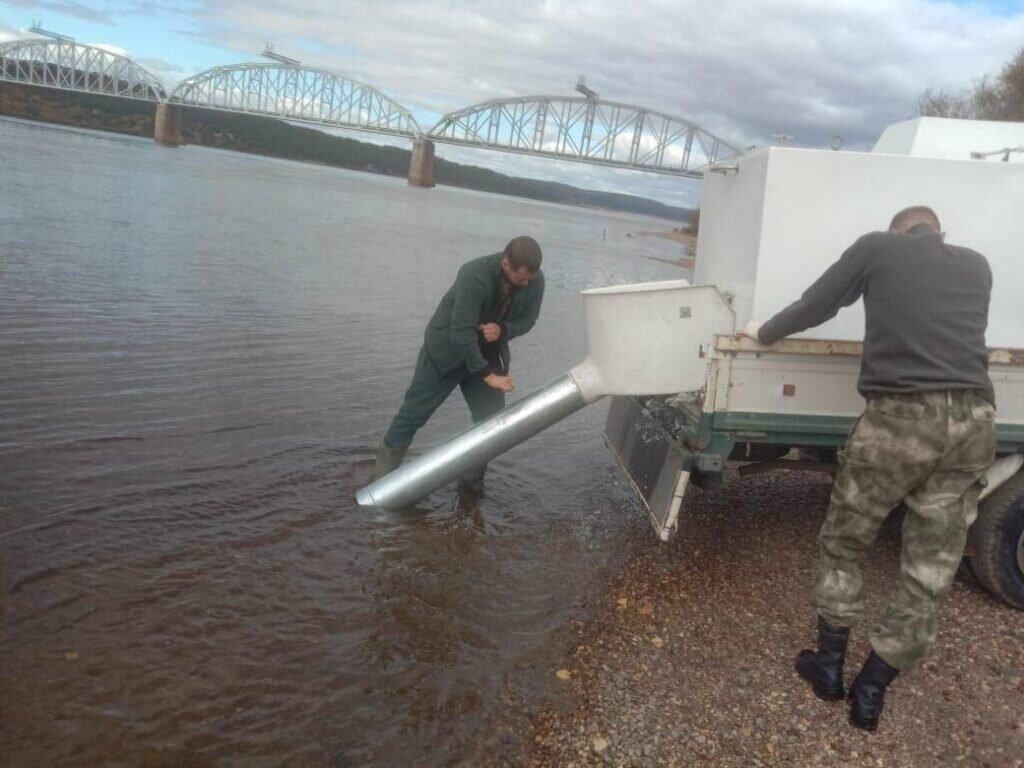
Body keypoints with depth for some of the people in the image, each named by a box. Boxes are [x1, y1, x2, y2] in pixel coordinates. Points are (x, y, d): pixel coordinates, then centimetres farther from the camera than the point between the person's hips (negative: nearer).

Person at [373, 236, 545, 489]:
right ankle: (385, 468, 21)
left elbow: (527, 319, -1)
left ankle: (473, 476, 21)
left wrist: (503, 330, -23)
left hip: (488, 352, 5)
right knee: (415, 411, 3)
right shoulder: (474, 276, -33)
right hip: (446, 349, -5)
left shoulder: (536, 281, -17)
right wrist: (487, 375, -29)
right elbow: (461, 334, -32)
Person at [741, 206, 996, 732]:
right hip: (974, 421, 4)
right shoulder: (976, 266, 22)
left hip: (901, 417, -4)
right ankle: (870, 692, 22)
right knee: (930, 571, 13)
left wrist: (763, 333, 35)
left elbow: (813, 307, 17)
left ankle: (829, 666, 27)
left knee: (842, 545, 17)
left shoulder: (877, 248, 11)